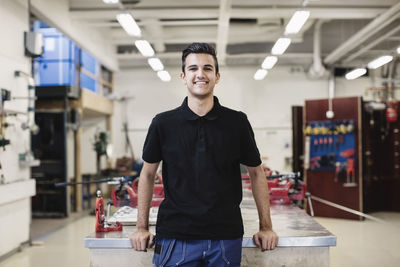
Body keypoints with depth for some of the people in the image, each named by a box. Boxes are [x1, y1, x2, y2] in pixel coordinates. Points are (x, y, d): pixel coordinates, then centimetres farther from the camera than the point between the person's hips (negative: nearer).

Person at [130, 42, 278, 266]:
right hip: (175, 237, 0)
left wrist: (266, 227, 6)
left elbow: (256, 173, 9)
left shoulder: (237, 122, 0)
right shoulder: (163, 124, 0)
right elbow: (148, 174, 10)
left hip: (226, 237, 1)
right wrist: (142, 228, 6)